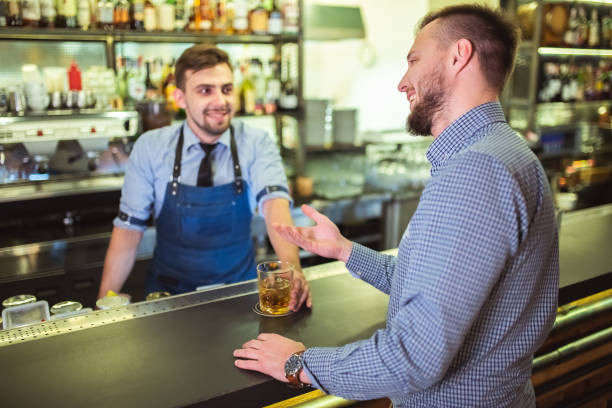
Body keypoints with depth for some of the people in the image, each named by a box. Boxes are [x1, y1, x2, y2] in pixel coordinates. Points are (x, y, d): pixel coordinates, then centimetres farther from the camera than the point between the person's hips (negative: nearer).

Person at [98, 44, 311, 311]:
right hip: (169, 294, 1)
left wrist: (291, 268, -42)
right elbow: (129, 228, -4)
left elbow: (275, 203, -23)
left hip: (239, 294, 0)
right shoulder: (150, 149, -7)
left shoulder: (257, 145, -8)